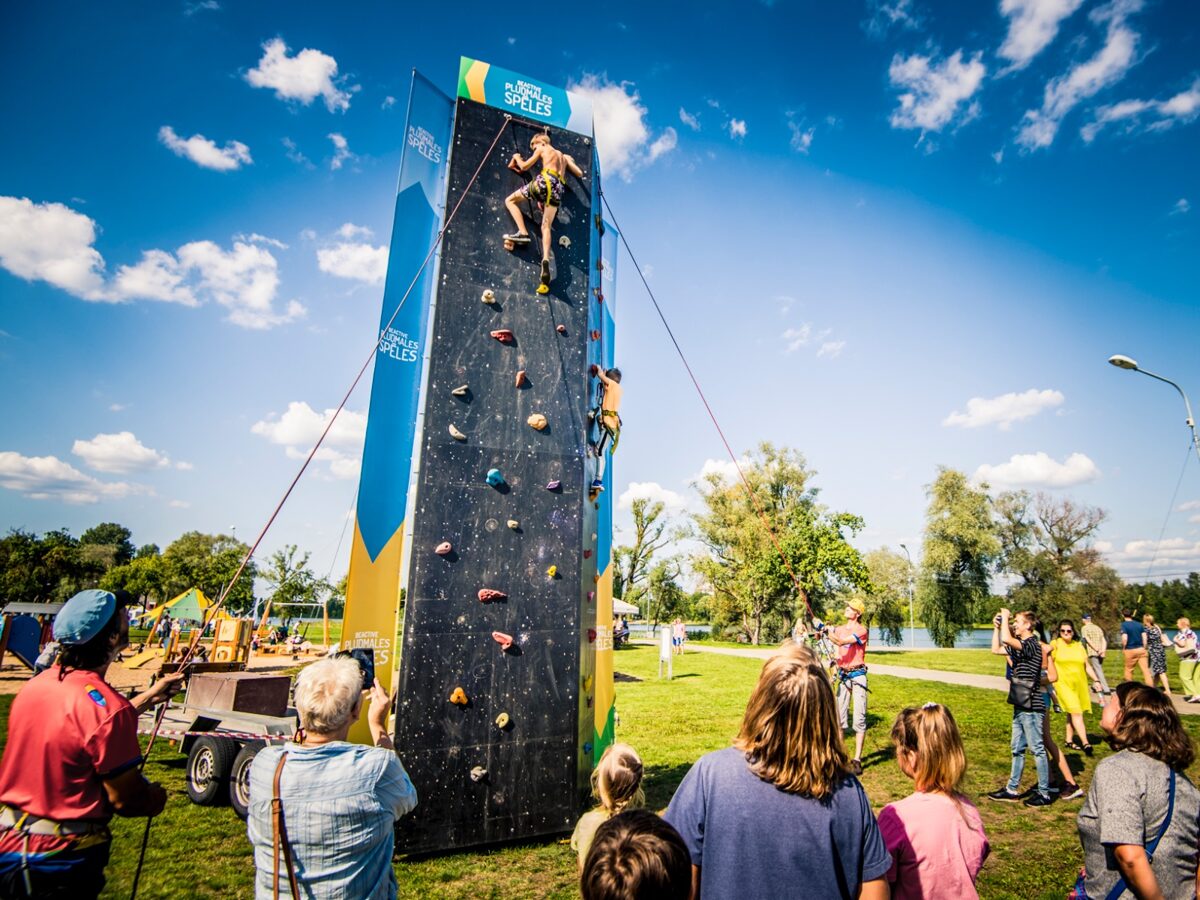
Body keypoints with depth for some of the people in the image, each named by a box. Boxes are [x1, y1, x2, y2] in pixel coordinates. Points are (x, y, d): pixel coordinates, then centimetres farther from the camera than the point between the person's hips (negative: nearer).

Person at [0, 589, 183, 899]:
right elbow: (125, 800, -18)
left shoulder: (34, 685, -3)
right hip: (61, 860, -8)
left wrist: (148, 697, 20)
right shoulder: (106, 704, -27)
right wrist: (159, 795, 2)